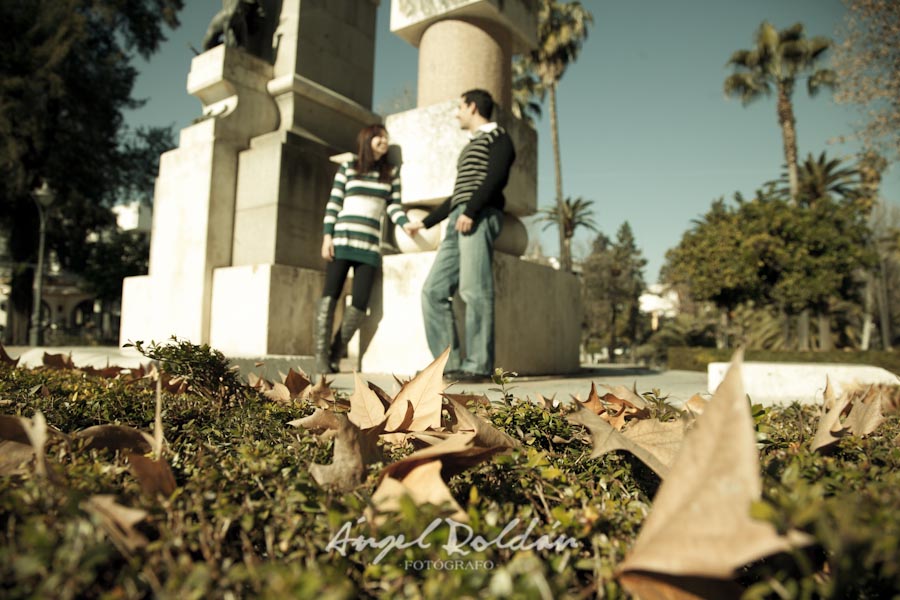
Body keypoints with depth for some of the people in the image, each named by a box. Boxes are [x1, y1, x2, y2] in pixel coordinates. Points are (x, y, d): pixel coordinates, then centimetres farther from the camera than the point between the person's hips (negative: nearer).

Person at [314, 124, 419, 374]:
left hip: (370, 243, 2)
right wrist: (327, 235, -3)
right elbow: (333, 203, 6)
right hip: (342, 239, -2)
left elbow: (393, 206, 8)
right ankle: (321, 355, -2)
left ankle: (335, 355, 7)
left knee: (360, 302, -6)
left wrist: (405, 223, -12)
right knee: (330, 295, -6)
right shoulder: (348, 167, 10)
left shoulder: (391, 172, 16)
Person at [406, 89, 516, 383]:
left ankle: (478, 366, -16)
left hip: (481, 217, -8)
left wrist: (471, 211, -21)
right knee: (434, 291, -3)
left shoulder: (497, 137, 9)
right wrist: (426, 222, 36)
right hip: (458, 221, 8)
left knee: (474, 291, -16)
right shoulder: (471, 146, 34)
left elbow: (495, 177, -10)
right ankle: (449, 362, -4)